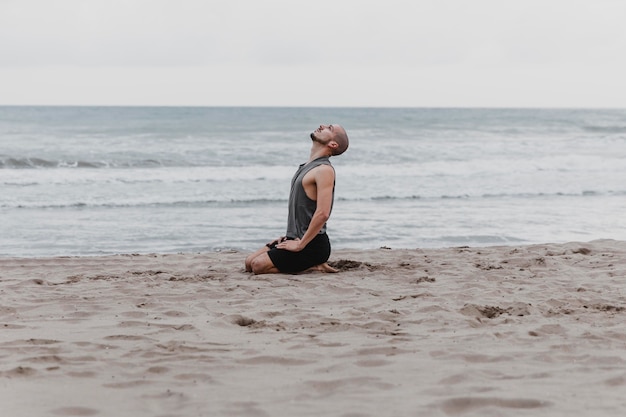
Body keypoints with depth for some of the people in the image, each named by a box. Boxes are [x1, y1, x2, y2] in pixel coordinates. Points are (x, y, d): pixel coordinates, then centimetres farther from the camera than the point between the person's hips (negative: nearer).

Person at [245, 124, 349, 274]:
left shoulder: (324, 170, -17)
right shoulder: (307, 166, 15)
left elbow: (322, 214, -27)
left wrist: (300, 245, -22)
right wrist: (289, 236, 16)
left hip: (312, 244, -10)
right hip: (296, 238, 10)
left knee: (258, 265, -18)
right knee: (249, 263, 9)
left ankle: (314, 266, -7)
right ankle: (311, 263, 8)